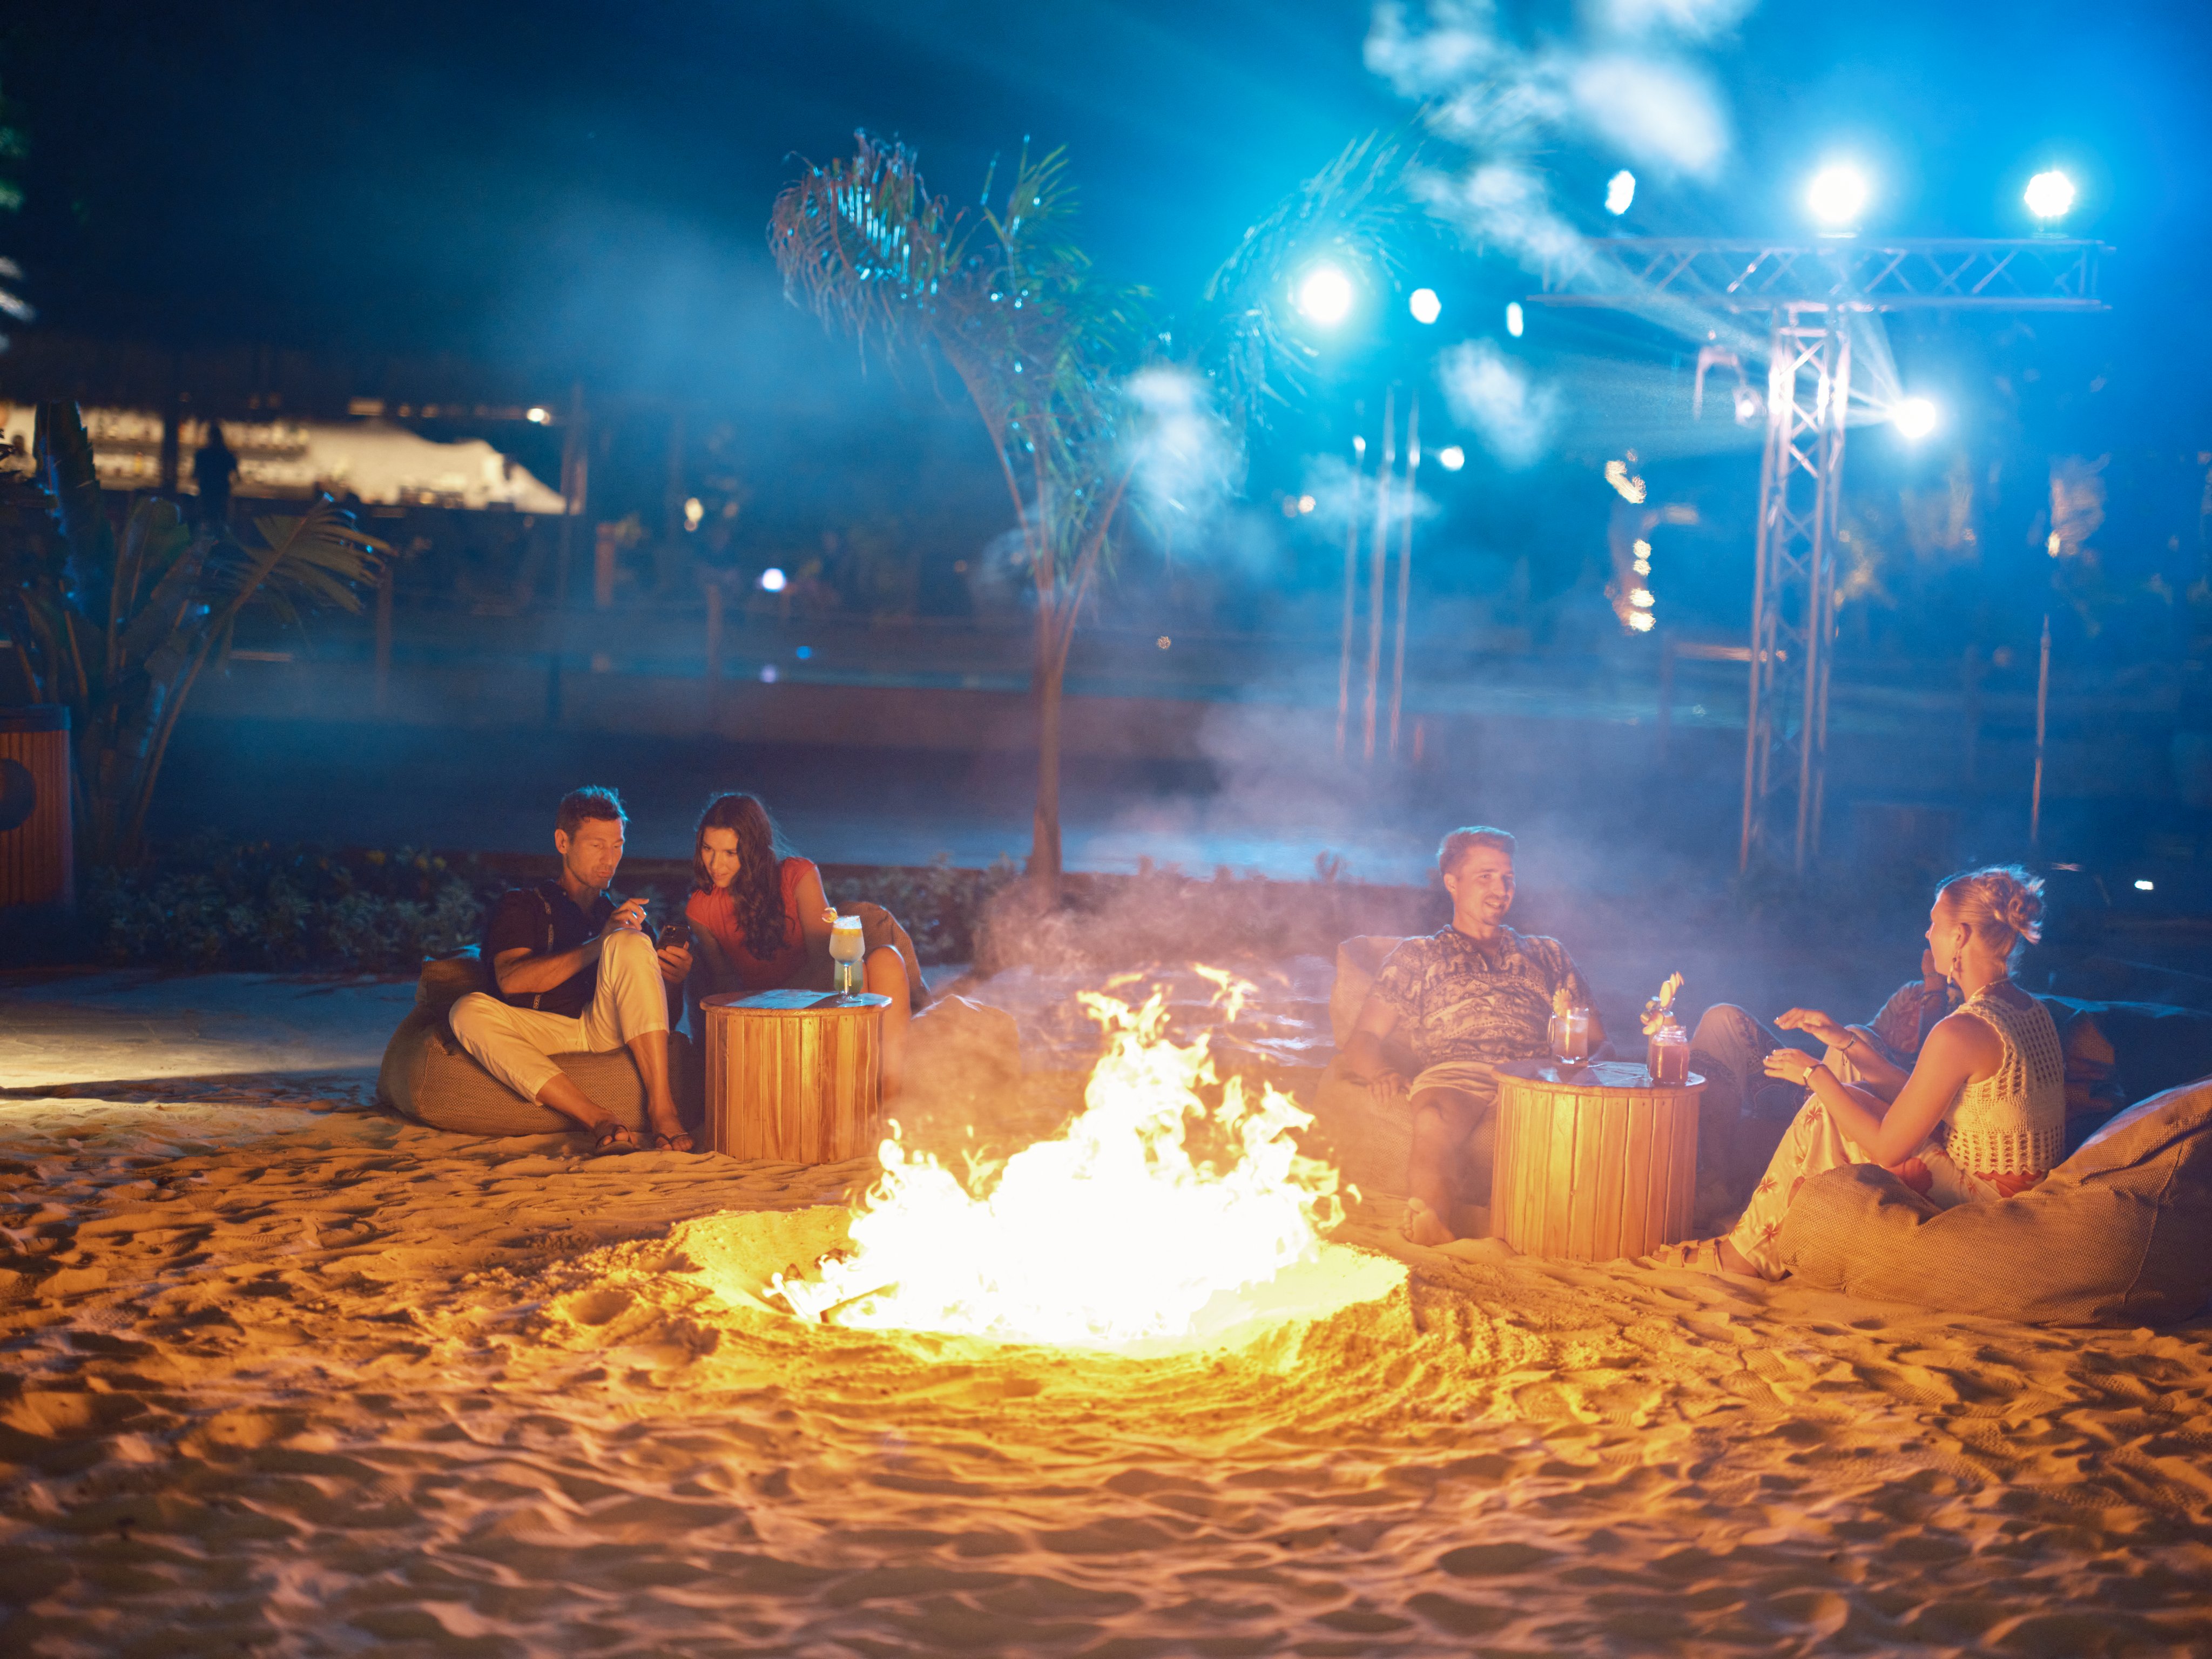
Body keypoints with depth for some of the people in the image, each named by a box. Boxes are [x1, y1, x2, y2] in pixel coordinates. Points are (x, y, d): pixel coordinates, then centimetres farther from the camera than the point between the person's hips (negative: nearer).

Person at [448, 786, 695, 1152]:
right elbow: (511, 980, -7)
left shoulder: (624, 915, 25)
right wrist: (599, 944, -16)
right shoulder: (521, 905, 15)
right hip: (542, 1033, -1)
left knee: (631, 943, -23)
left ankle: (662, 1107, -33)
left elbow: (668, 1010, 17)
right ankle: (598, 1119, -42)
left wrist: (675, 980, -8)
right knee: (469, 1010, -30)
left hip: (608, 1030, 1)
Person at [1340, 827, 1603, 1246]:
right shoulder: (1417, 956, 29)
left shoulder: (1548, 955, 36)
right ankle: (1435, 1249, -43)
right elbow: (1362, 1042, 20)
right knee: (1434, 1124, -42)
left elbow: (1595, 1039, 28)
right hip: (1454, 1075, -1)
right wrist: (1382, 1072, -6)